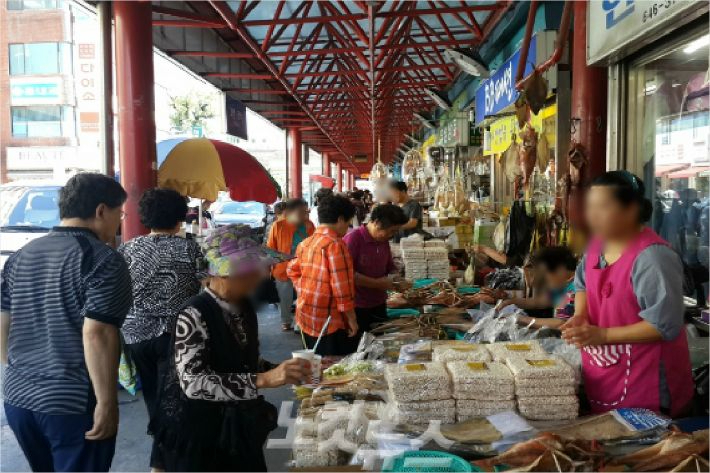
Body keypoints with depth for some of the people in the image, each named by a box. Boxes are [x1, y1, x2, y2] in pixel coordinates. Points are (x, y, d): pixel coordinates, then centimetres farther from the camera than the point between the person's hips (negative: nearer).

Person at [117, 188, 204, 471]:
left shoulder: (128, 249, 4)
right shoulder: (189, 249, -4)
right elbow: (207, 290, -6)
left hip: (135, 334, 4)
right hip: (175, 334, -3)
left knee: (152, 396, 18)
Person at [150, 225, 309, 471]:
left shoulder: (243, 307, 1)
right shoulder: (194, 315, -21)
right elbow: (193, 383, -29)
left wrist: (282, 371, -4)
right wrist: (263, 380, -34)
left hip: (240, 430, 7)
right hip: (199, 435, -6)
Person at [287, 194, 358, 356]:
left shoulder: (305, 243, 7)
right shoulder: (335, 244, -17)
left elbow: (293, 271, 18)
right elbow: (342, 286, -18)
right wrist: (352, 320, -11)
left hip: (306, 317, 8)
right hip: (329, 321, -8)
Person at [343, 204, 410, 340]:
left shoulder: (384, 241, 9)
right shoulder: (353, 239, -14)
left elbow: (391, 268, 22)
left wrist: (395, 279, 0)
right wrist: (377, 283, -19)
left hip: (379, 307, 7)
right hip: (357, 309, -7)